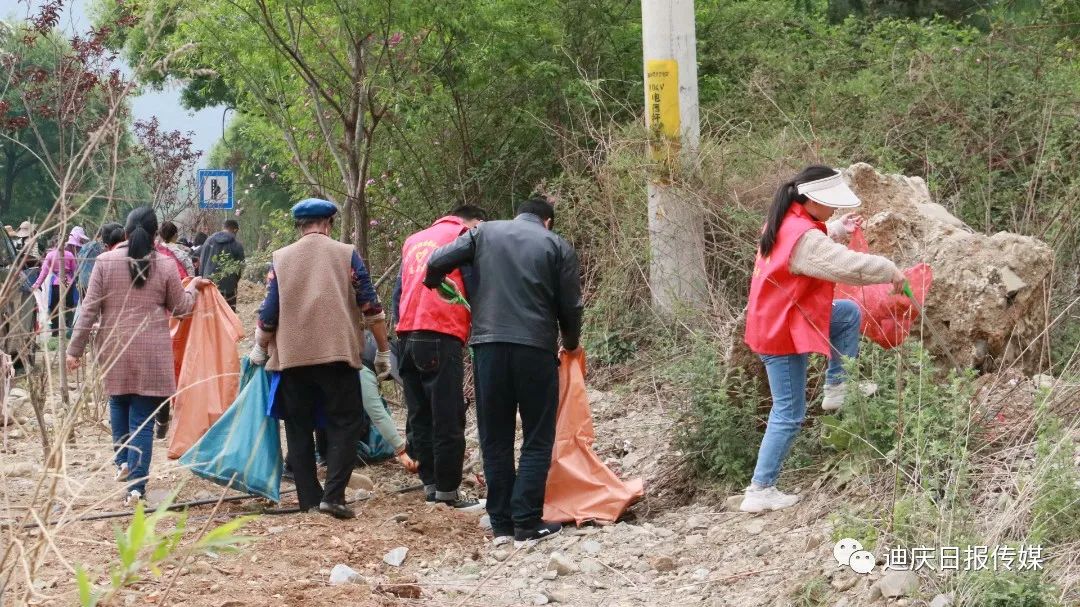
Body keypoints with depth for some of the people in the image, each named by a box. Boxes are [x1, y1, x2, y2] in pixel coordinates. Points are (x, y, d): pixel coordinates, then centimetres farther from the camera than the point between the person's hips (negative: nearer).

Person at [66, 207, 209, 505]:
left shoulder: (105, 261, -3)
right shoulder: (165, 265, -4)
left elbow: (89, 309, -3)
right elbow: (180, 307, 6)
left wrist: (75, 349, 3)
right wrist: (193, 287, 27)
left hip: (114, 349, 1)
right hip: (151, 353, -1)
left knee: (119, 404, 26)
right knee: (142, 419, 1)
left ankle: (123, 461, 20)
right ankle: (136, 486, -2)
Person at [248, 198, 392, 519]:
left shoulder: (281, 258, 5)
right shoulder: (345, 254, 1)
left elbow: (269, 312, 4)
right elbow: (370, 306, -1)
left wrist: (260, 349, 19)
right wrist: (383, 351, 7)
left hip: (292, 357, 2)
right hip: (337, 355, -2)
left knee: (299, 428, 10)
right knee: (344, 424, 4)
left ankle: (309, 499, 9)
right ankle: (333, 495, -9)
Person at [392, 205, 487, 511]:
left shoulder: (413, 241, 23)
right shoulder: (466, 236, 3)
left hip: (407, 335, 7)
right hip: (441, 336, -7)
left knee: (420, 416, 11)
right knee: (448, 418, -4)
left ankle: (430, 484, 14)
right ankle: (448, 492, -3)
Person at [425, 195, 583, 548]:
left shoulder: (484, 232, 11)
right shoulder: (558, 247, 7)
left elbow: (437, 262, 2)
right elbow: (570, 306, 5)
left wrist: (433, 283, 26)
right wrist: (570, 343, 24)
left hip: (488, 345, 2)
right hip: (536, 347, -2)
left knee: (495, 439, 10)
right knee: (538, 438, 5)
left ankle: (501, 524, 10)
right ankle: (527, 524, -3)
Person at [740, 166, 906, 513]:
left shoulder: (787, 222, 3)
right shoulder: (803, 237, -27)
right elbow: (848, 266, -31)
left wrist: (839, 229, 9)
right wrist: (891, 271, -16)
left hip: (777, 319, 10)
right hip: (783, 333, -10)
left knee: (849, 314, 19)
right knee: (789, 415, -2)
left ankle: (837, 388, 21)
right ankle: (760, 491, 2)